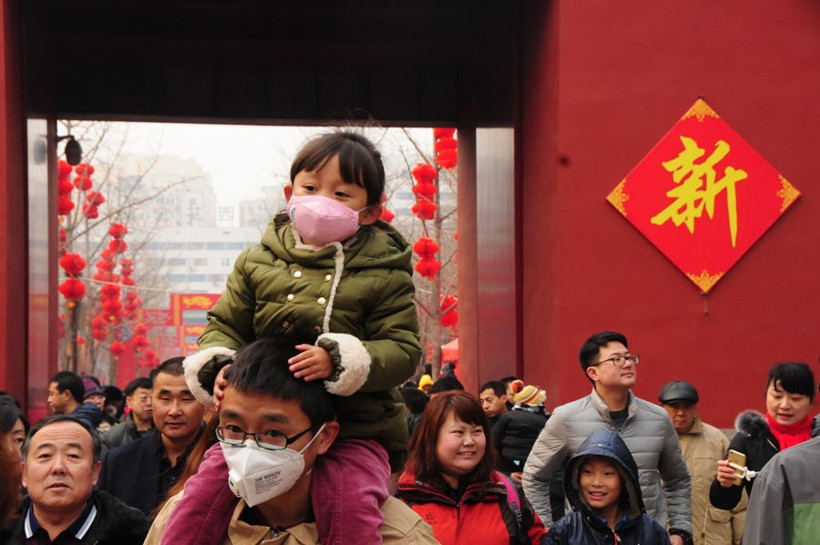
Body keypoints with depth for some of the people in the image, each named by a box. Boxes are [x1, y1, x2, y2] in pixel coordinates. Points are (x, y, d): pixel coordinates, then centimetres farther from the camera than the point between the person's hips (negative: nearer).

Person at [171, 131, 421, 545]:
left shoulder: (383, 276, -2)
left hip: (353, 427, -2)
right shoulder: (257, 263, 7)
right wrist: (218, 366, -10)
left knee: (351, 504, -24)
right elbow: (225, 325, 13)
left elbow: (402, 348, -7)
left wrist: (339, 362, -24)